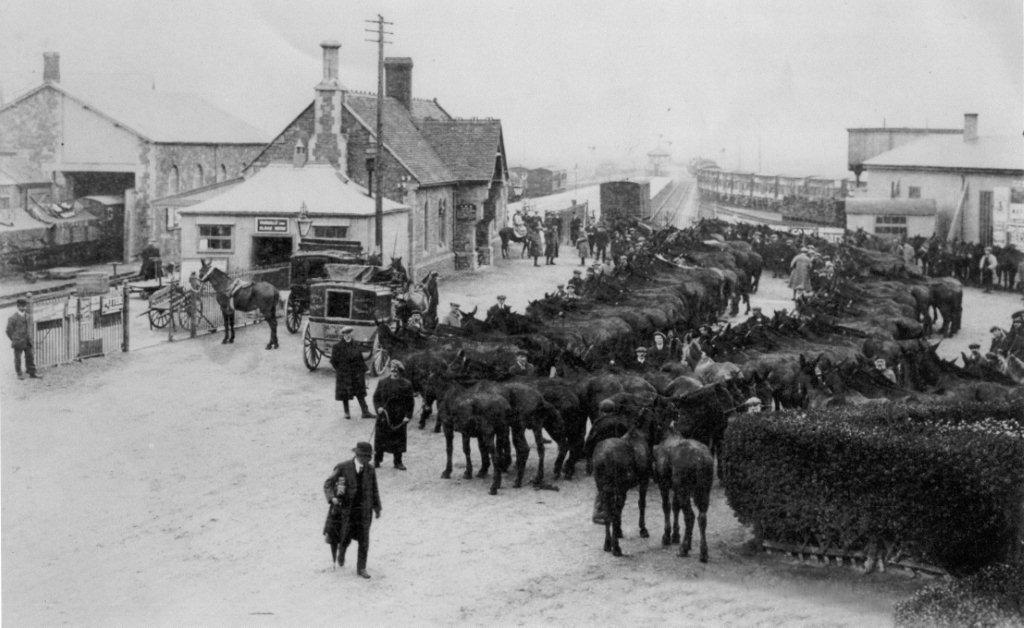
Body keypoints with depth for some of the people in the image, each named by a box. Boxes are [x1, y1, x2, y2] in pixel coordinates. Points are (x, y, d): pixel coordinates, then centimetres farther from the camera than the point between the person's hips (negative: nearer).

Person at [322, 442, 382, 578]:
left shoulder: (370, 470, -3)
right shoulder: (343, 468, -13)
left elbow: (374, 490, 9)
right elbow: (328, 484, -10)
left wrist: (377, 508, 11)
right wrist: (332, 498, -27)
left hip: (363, 510, 2)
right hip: (345, 508, -2)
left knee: (364, 540, -1)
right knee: (345, 538, 5)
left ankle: (361, 569, 10)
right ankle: (341, 552, 41)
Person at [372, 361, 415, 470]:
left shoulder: (406, 385, -2)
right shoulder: (382, 382, 1)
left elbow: (410, 402, 1)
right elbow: (376, 397, 7)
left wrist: (408, 416, -6)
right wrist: (378, 407, -10)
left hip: (399, 418, -1)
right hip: (383, 416, 1)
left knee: (398, 439, 5)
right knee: (380, 438, 5)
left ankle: (398, 462, 17)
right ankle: (377, 460, 18)